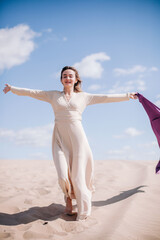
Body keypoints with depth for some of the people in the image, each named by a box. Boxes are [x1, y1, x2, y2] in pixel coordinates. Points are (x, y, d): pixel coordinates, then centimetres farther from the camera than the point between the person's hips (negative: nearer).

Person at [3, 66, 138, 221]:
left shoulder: (83, 96, 12)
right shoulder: (53, 95, 14)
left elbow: (106, 98, 14)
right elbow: (32, 92, 18)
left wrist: (126, 96, 15)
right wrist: (13, 89, 20)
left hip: (77, 136, 0)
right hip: (60, 137, 1)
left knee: (78, 174, -3)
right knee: (63, 175, -10)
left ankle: (83, 210, 15)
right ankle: (68, 198, 21)